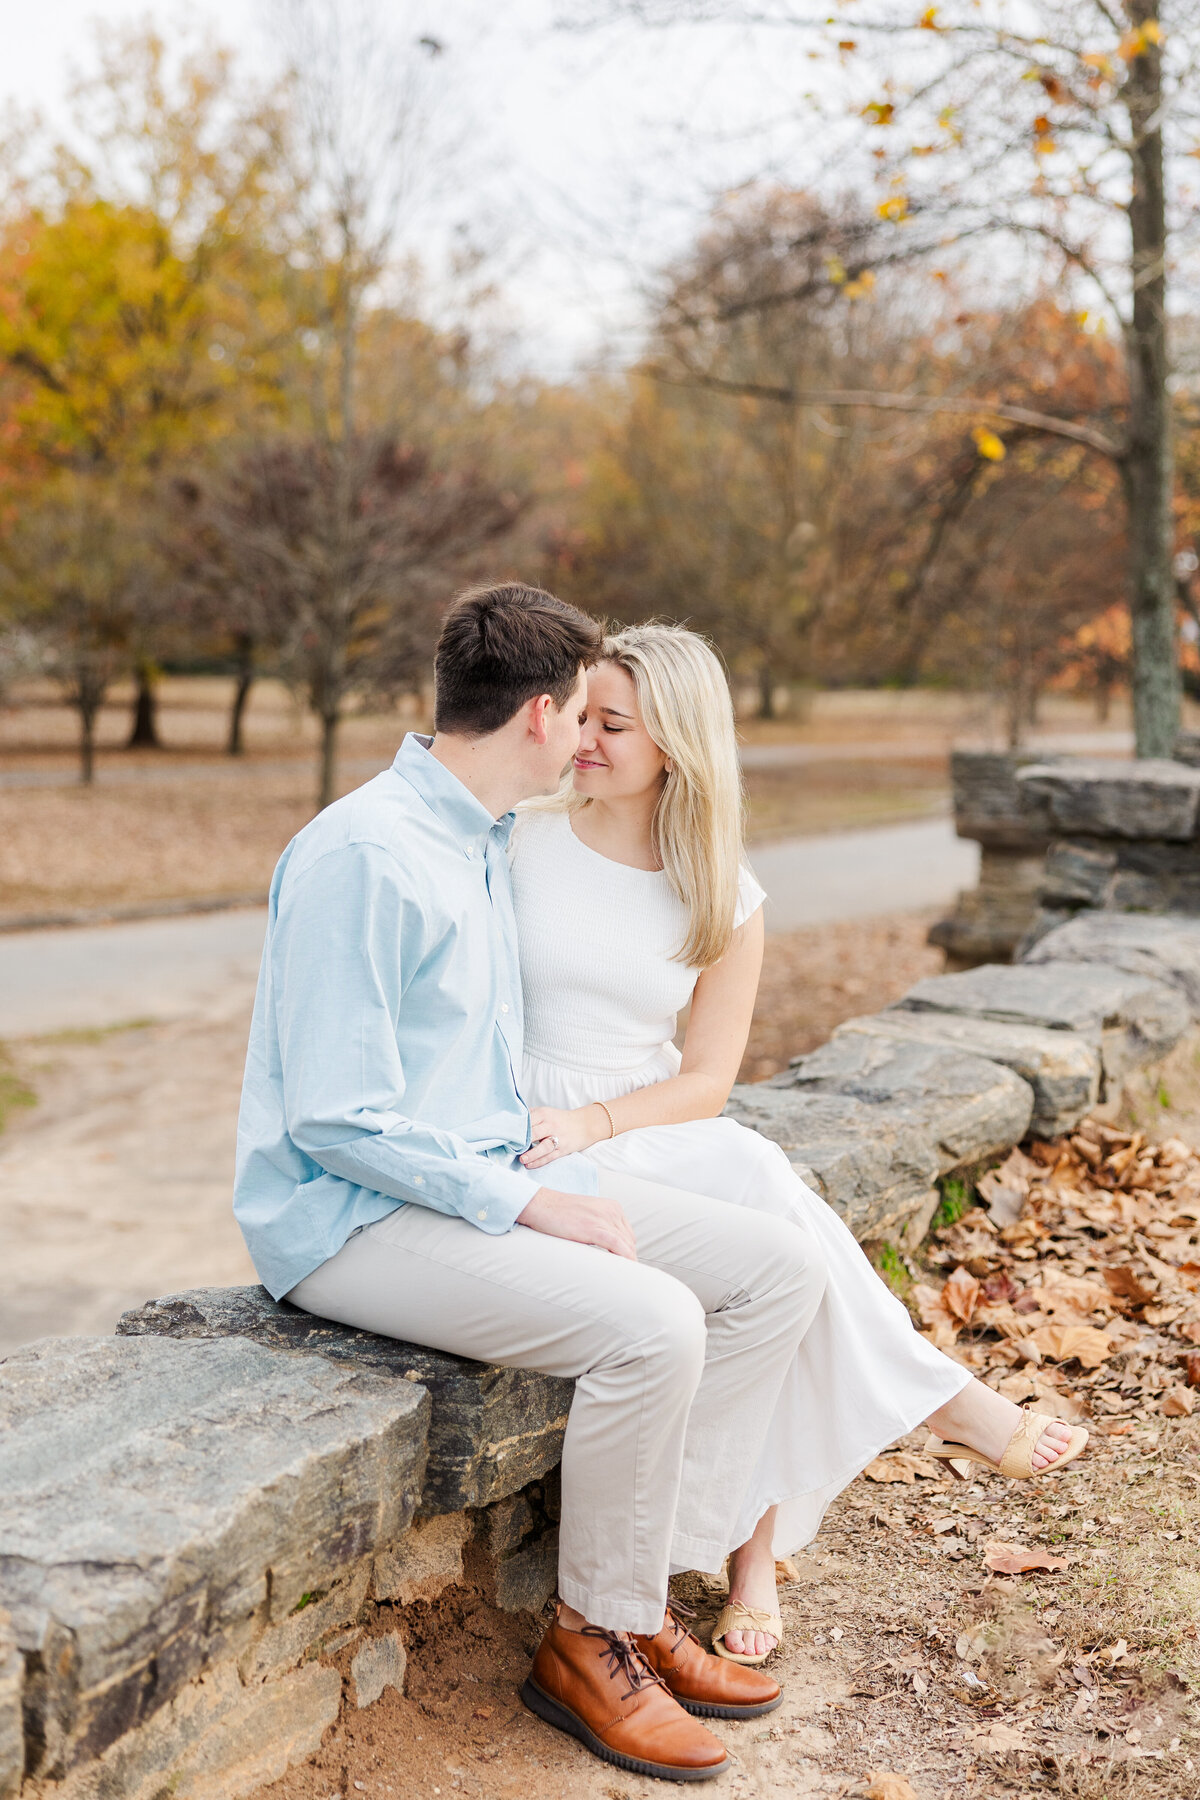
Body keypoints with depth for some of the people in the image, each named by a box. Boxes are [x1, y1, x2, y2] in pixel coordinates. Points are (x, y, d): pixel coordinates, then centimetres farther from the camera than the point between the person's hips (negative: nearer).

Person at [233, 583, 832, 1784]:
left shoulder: (487, 841, 13)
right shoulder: (365, 856, -18)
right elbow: (336, 1120, -21)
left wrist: (549, 1164, 15)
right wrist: (528, 1203, -20)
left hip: (491, 1177, 9)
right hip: (352, 1222, -9)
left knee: (782, 1264, -2)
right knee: (650, 1324, -30)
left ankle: (649, 1593, 4)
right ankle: (591, 1642, -5)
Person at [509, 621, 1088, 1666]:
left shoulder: (725, 901, 2)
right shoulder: (518, 842, -2)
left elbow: (708, 1079, 0)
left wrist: (590, 1124, -17)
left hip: (650, 1130, 3)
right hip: (522, 1143, -3)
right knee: (754, 1184, -30)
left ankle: (757, 1543, -20)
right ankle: (935, 1396, -12)